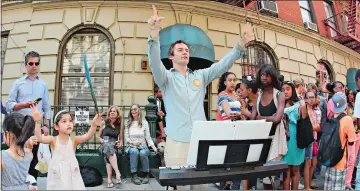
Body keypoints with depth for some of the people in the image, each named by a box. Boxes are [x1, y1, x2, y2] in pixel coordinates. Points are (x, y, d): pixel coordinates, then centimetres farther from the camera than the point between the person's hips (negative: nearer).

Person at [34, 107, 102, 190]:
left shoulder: (74, 140, -6)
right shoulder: (53, 140, -5)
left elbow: (88, 136, -22)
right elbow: (39, 138, -22)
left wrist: (93, 125, -41)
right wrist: (37, 122, -35)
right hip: (57, 176, 0)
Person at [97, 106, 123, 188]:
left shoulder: (119, 125, 11)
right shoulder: (104, 123, 7)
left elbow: (121, 139, 19)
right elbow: (99, 136, 15)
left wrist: (120, 144, -2)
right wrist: (102, 141, -5)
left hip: (114, 146, 1)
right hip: (105, 145, -1)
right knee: (108, 147, -38)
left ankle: (109, 179, -41)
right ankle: (117, 173, -45)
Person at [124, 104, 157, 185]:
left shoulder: (144, 122, 6)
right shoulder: (127, 123, 7)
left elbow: (148, 137, 3)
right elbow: (126, 137, 4)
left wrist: (153, 146, -11)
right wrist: (133, 142, -15)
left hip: (143, 146, 0)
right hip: (131, 146, 0)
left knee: (143, 153, -34)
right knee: (134, 151, -35)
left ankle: (146, 174, -14)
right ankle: (134, 175, -26)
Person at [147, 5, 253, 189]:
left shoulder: (201, 75, 14)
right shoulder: (166, 77, 3)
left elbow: (223, 65, 5)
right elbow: (155, 62, -16)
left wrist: (241, 45, -8)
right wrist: (154, 34, -32)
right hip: (177, 142, -3)